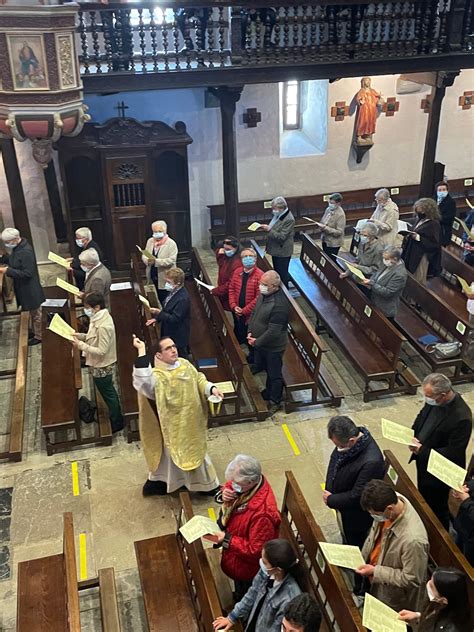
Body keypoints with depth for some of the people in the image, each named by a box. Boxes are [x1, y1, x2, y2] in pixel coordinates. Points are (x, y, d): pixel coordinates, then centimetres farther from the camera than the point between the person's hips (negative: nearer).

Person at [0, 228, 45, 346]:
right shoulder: (16, 247, -1)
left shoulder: (26, 251, -29)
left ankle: (39, 336, 25)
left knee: (36, 313, 10)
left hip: (30, 288, -9)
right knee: (32, 312, 24)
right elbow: (12, 259, 17)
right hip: (23, 287, 9)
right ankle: (34, 331, 41)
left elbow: (27, 273, -29)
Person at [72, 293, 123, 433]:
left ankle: (116, 424, 29)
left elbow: (101, 351, -30)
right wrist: (80, 336, -2)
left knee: (108, 395, 10)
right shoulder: (100, 317, -2)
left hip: (102, 367, -9)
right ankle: (117, 418, 43)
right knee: (109, 392, 25)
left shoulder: (103, 326, -32)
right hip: (102, 365, 9)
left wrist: (82, 346, -28)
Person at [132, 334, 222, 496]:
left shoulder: (185, 364, -4)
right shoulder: (157, 375, -28)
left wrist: (211, 388, -10)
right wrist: (141, 351, -52)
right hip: (175, 425, -8)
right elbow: (143, 380, -51)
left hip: (191, 420, 8)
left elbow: (198, 379, 10)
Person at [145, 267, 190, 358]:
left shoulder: (183, 299, -30)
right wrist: (157, 318, 2)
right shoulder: (174, 291, -1)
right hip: (169, 333, 9)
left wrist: (159, 313, -35)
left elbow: (174, 319, -28)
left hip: (178, 337, -9)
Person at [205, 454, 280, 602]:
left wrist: (226, 539, -33)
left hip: (247, 566, -7)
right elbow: (228, 487, 2)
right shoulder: (243, 484, -20)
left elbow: (255, 550, -34)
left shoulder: (263, 512, -43)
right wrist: (223, 495, -21)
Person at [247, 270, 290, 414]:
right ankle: (268, 392, 50)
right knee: (266, 369, 27)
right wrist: (250, 332, -4)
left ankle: (274, 402, 29)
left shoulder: (279, 305, -33)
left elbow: (273, 331, -30)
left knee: (275, 375, 11)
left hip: (273, 347, -8)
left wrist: (257, 342, -19)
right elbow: (254, 313, 8)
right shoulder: (263, 295, -5)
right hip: (260, 343, 8)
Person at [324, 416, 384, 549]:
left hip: (356, 517, -7)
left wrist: (331, 500, -18)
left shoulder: (371, 462, -41)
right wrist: (329, 489, 0)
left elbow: (356, 497, -30)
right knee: (345, 539, 33)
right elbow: (335, 462, 4)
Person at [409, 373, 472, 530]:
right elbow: (421, 417, 7)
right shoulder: (434, 400, -12)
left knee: (436, 507, 16)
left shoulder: (461, 417, -34)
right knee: (423, 497, 30)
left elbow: (453, 453, -27)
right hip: (423, 461, 7)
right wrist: (413, 437, -11)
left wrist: (422, 451, -28)